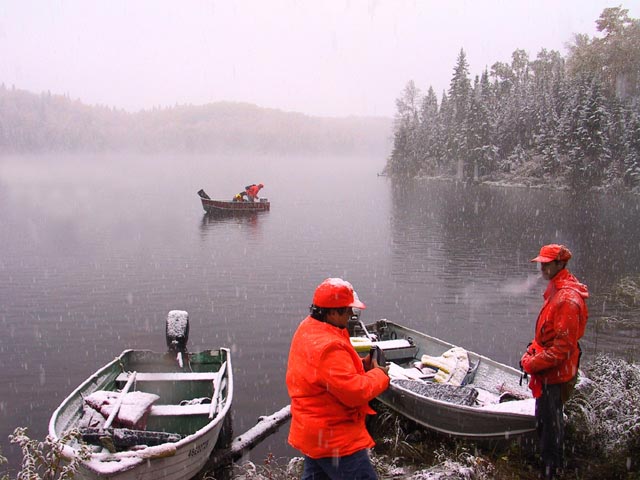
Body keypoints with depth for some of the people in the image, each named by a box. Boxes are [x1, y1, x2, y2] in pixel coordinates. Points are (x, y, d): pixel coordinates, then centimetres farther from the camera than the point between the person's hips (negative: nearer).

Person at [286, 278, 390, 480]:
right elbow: (355, 392, -28)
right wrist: (379, 375, -11)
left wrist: (361, 366, 1)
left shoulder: (307, 328, 3)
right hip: (334, 439, -10)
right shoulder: (328, 347, -29)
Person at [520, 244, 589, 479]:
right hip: (548, 371, 10)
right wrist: (531, 352, 10)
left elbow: (562, 346, -26)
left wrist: (533, 364, -20)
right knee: (545, 420, 24)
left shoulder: (567, 299, -24)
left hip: (555, 374, -10)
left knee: (550, 425, 2)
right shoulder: (555, 291, 9)